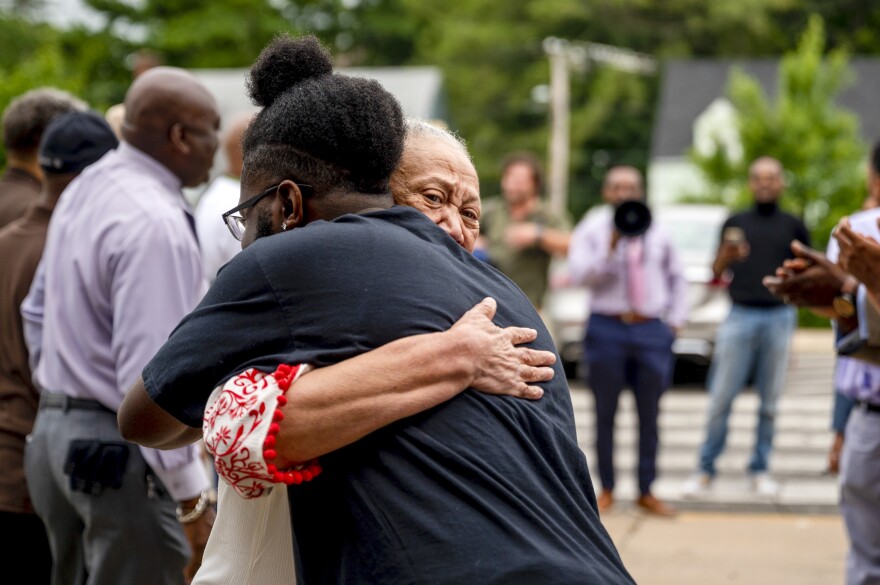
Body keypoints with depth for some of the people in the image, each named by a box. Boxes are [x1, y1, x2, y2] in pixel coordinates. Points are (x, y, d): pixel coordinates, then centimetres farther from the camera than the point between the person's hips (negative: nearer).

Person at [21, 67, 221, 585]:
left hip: (56, 425, 10)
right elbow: (153, 371, -25)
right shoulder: (157, 222, -20)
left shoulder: (83, 190, 10)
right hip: (122, 448, -10)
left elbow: (38, 310, 20)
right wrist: (194, 500, -23)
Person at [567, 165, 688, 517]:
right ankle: (606, 489, 15)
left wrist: (676, 319, 11)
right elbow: (579, 274, -12)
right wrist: (612, 247, -21)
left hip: (652, 330, 3)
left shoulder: (657, 233, 13)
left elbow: (677, 277, 22)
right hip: (607, 329, -2)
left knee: (649, 416, 5)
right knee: (605, 415, 5)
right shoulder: (591, 230, 3)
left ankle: (646, 492, 13)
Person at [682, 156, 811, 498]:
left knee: (770, 401, 3)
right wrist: (725, 257, -12)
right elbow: (716, 274, 8)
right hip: (740, 316, 0)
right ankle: (706, 470, 1)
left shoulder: (793, 227, 11)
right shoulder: (735, 223, 11)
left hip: (779, 318, 1)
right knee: (721, 397, -4)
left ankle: (760, 470, 11)